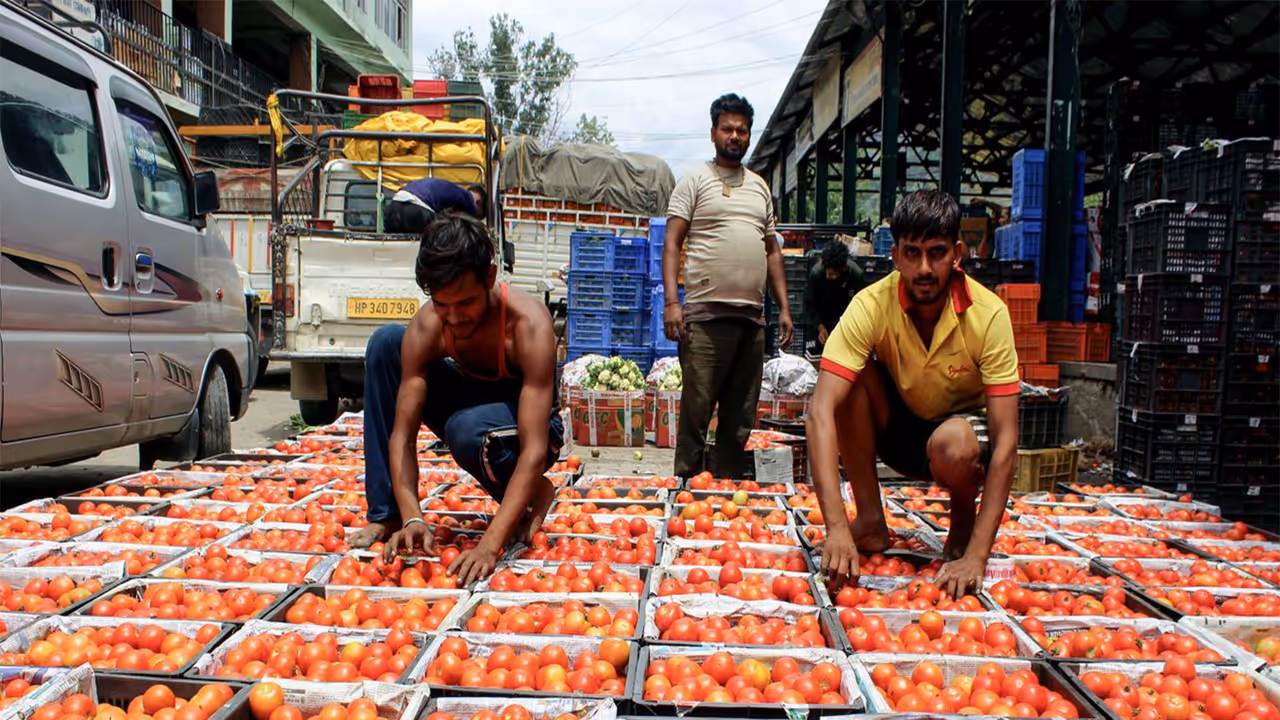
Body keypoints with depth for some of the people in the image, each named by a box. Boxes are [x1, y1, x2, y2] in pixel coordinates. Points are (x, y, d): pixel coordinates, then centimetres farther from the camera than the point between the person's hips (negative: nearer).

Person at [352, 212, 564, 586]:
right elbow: (402, 434, -22)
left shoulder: (529, 324, -34)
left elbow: (535, 451, -39)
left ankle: (534, 494, -3)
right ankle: (387, 514, -11)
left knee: (467, 429, -39)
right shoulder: (426, 327, -22)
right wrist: (412, 519, -38)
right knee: (385, 342, -15)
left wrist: (490, 545, -47)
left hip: (524, 420, -5)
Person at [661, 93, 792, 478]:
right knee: (696, 411, -4)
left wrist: (784, 307, 14)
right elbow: (671, 244, -3)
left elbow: (772, 250, 22)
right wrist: (671, 301, -15)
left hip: (753, 317, 6)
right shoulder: (695, 180, 3)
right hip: (706, 316, -5)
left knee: (740, 416, 9)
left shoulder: (759, 186, 20)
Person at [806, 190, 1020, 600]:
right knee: (853, 376, -27)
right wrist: (836, 528, -44)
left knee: (952, 443, -36)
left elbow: (1006, 440, -27)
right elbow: (820, 413, -33)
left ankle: (963, 525, 0)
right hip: (898, 428, 2)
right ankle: (871, 521, -12)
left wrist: (976, 557, -36)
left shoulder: (988, 314, -25)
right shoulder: (872, 305, -24)